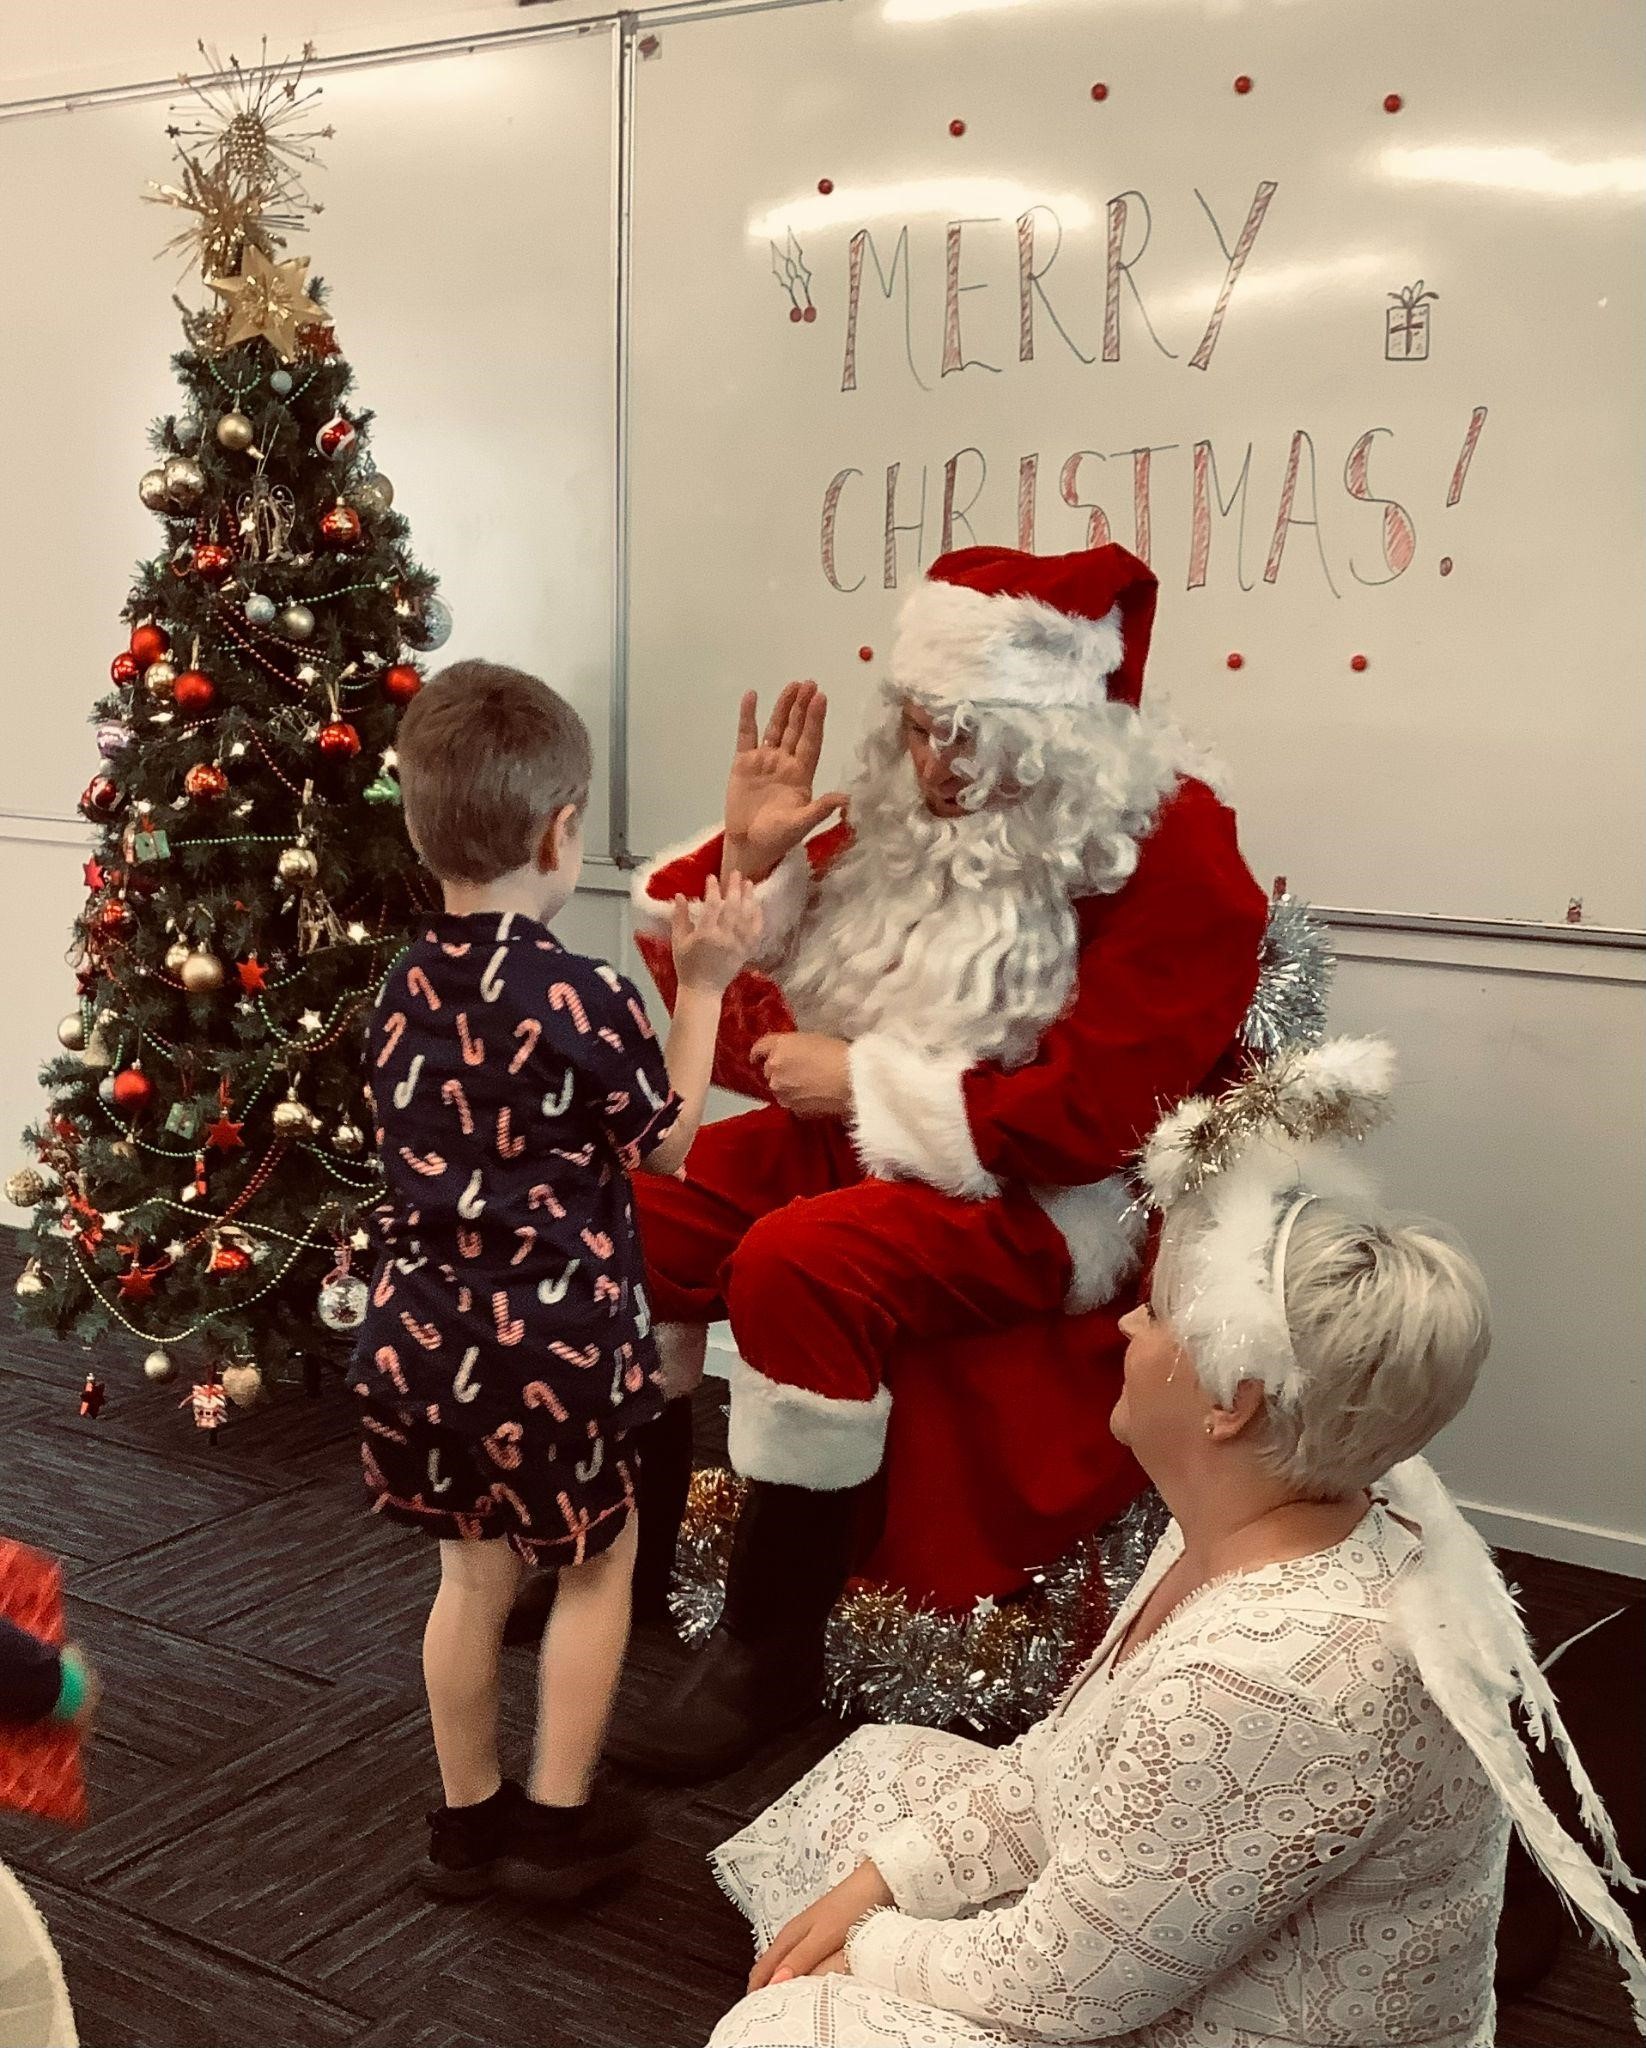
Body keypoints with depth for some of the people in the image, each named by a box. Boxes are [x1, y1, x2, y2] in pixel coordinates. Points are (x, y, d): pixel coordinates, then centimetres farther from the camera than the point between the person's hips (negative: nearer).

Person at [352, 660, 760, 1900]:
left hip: (424, 1331, 6)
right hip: (554, 1340, -5)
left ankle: (469, 1817, 31)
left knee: (474, 1574, 19)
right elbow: (667, 1145, -4)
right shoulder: (586, 1001, -18)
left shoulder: (403, 995, 0)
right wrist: (701, 988, 1)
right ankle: (558, 1819, 21)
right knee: (598, 1564, 15)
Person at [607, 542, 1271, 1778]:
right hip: (858, 1150, 8)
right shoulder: (913, 817, 4)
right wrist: (750, 860, -8)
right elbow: (751, 1015, 10)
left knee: (800, 1265, -31)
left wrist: (868, 1083, -19)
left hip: (1058, 1202, -7)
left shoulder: (1167, 850, -13)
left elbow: (1095, 1108, -21)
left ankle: (772, 1646, -14)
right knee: (633, 1210, -4)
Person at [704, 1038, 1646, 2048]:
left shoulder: (1261, 1677, -35)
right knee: (880, 1768, 13)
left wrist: (863, 1956, -8)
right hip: (1158, 1961, 9)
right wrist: (873, 1882, 0)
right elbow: (1072, 1768, 6)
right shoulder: (1249, 1528, -7)